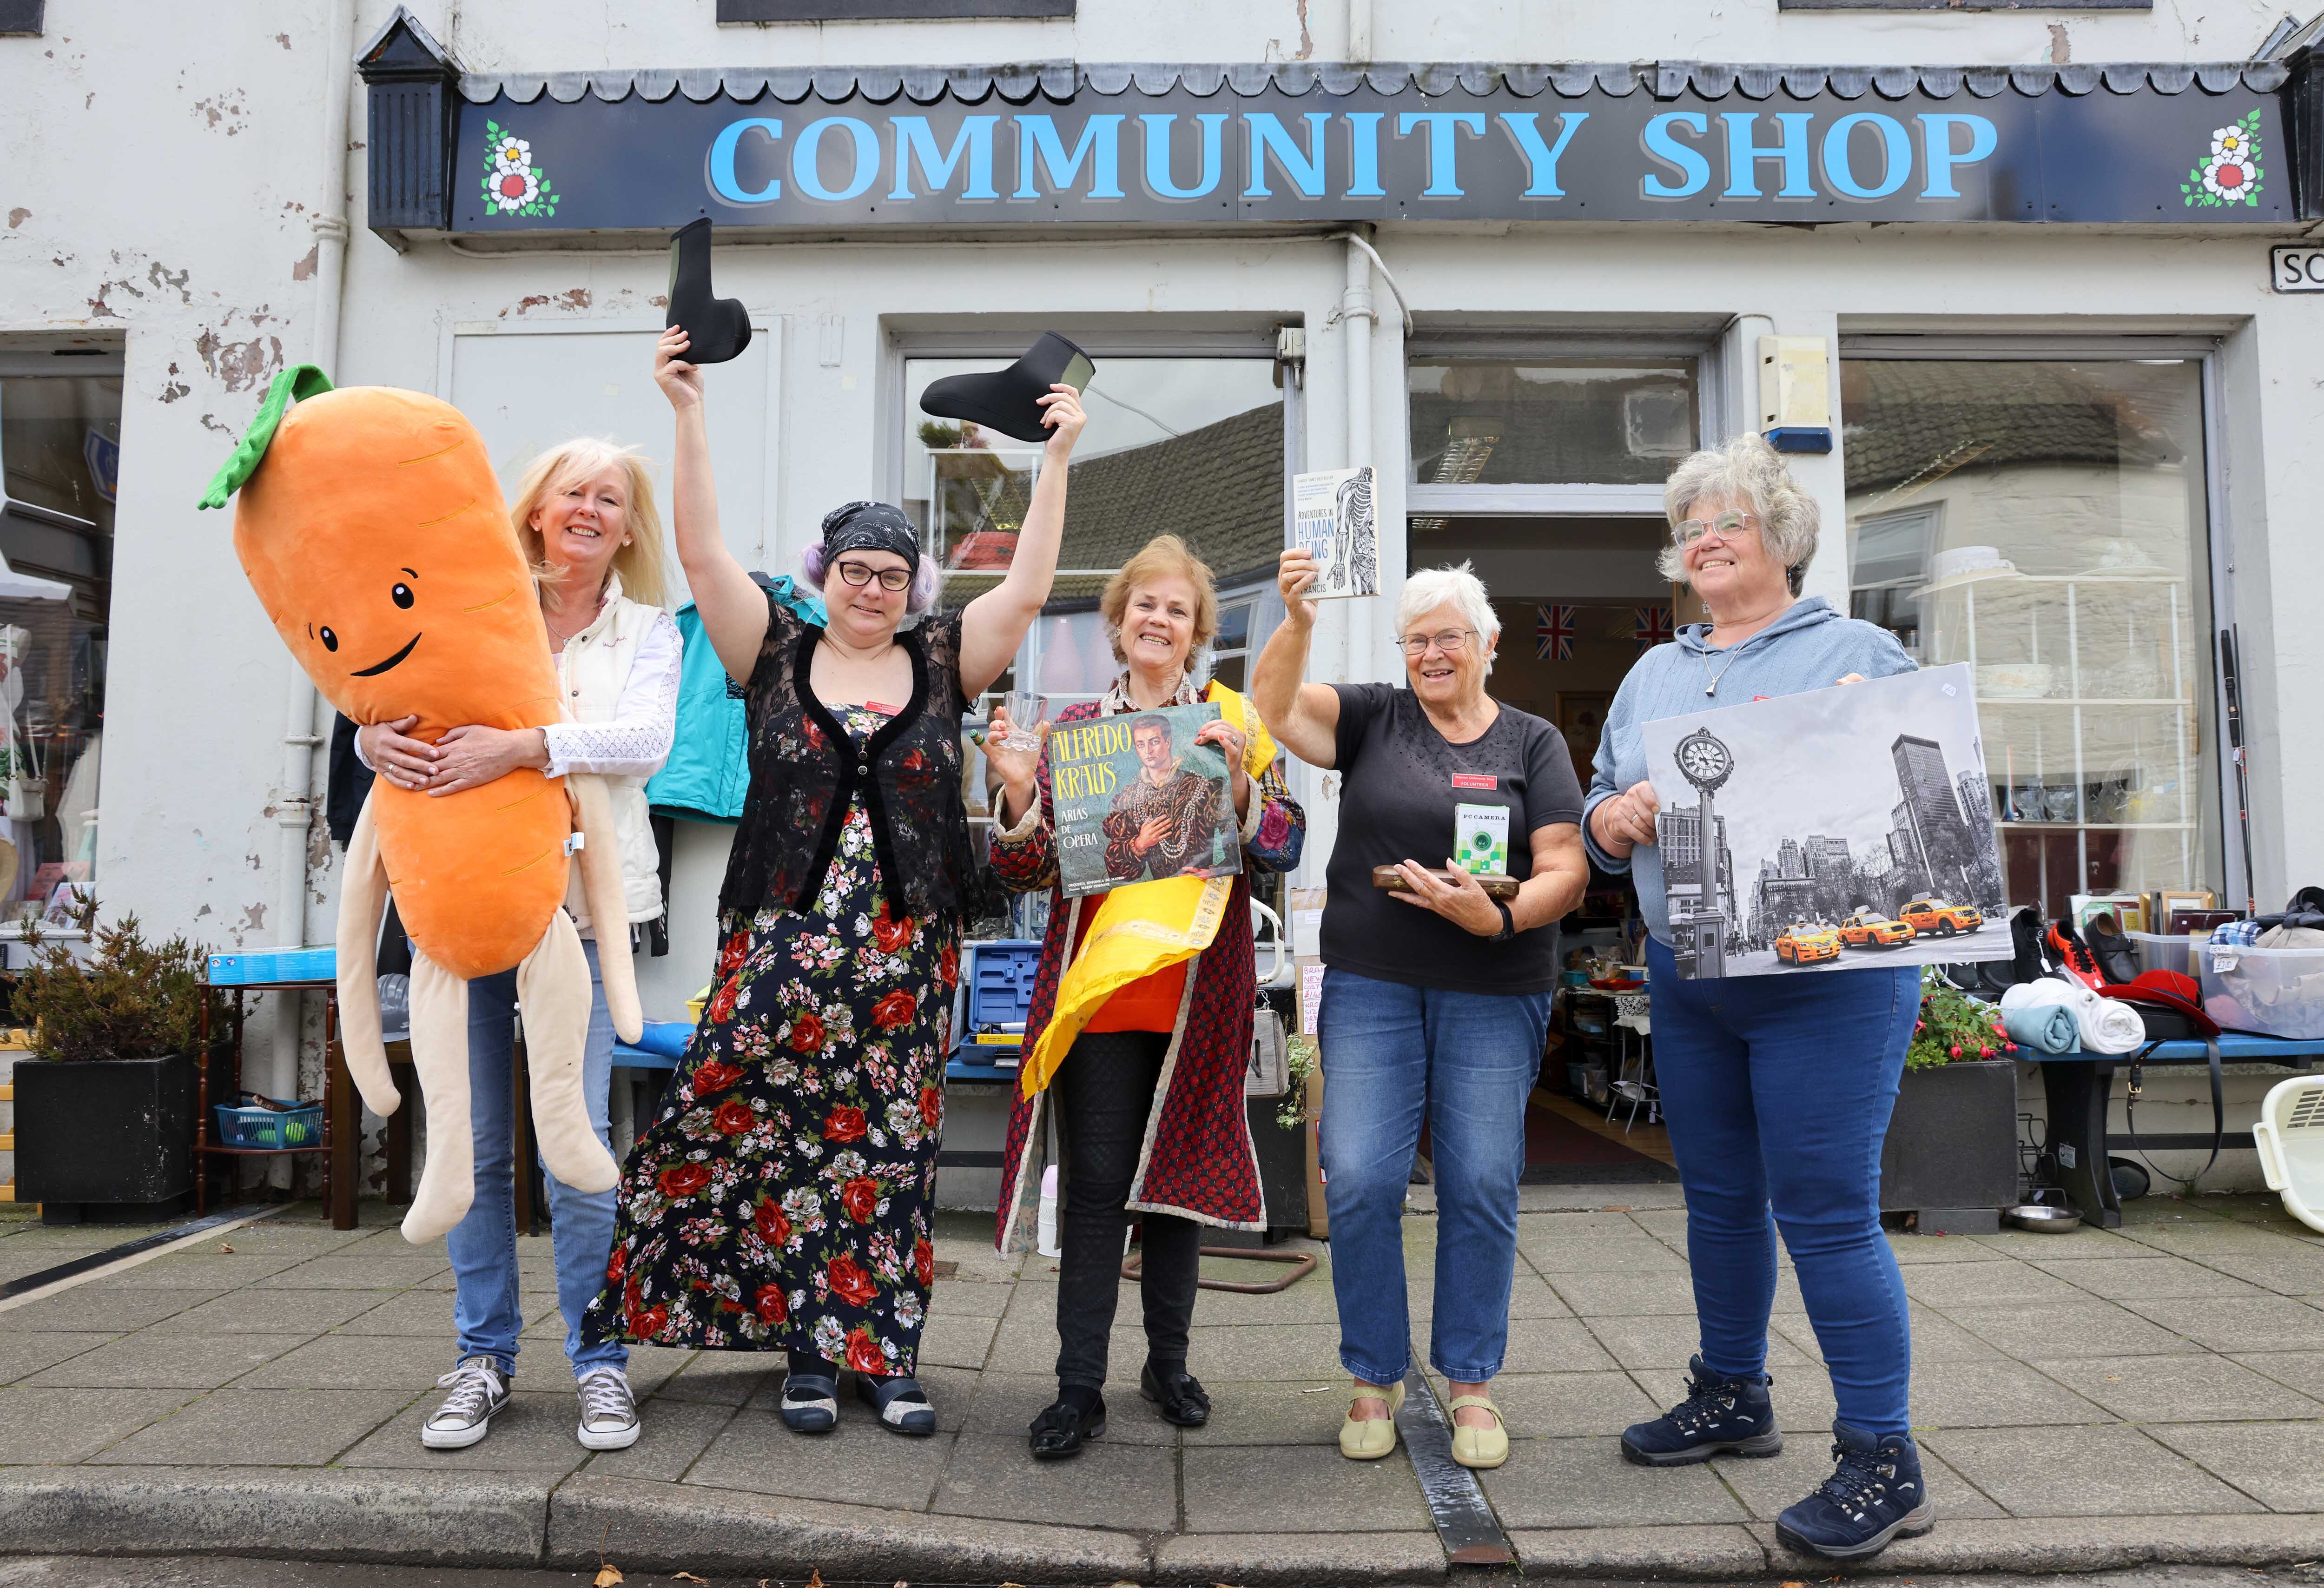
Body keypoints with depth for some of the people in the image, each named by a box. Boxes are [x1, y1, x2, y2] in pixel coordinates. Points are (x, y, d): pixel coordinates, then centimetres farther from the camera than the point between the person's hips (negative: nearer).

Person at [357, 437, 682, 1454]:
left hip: (579, 902, -2)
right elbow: (400, 692, 6)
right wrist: (374, 735, -18)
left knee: (578, 1139, -6)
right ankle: (485, 1356, 19)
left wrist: (524, 746, -25)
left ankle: (600, 1360, 8)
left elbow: (646, 739, -10)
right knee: (476, 1141, 5)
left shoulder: (647, 631, 8)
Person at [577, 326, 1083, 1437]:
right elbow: (703, 553, -1)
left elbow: (1027, 586, 0)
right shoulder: (776, 654, 7)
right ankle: (811, 1351, 15)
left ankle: (881, 1354, 16)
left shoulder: (940, 664, 8)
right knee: (780, 1145, 0)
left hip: (905, 953, 1)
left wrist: (1058, 457, -5)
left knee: (887, 1154, 5)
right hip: (781, 941, 0)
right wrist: (688, 413, -7)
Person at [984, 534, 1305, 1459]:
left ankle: (1168, 1362, 27)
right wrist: (1020, 792, -14)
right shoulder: (1076, 726, 7)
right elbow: (1032, 872, 5)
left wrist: (1234, 776, -16)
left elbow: (1284, 849, 0)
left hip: (1197, 991, 1)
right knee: (1096, 1184, 0)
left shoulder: (1230, 722, 6)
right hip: (1097, 983, 0)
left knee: (1176, 1175, 11)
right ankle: (1080, 1389, 9)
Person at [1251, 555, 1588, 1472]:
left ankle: (1471, 1382, 19)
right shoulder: (1374, 718, 8)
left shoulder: (1533, 743, 8)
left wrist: (1498, 917, -17)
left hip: (1494, 995, 0)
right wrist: (1297, 620, -23)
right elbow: (1276, 704, -8)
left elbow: (1565, 871, 0)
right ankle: (1376, 1379, 14)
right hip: (1371, 985, 0)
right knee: (1359, 1180, -4)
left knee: (1482, 1186, 2)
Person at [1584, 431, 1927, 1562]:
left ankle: (1882, 1463, 7)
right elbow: (1601, 817, 18)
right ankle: (1731, 1398, 33)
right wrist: (1614, 818, -5)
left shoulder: (1857, 652, 1)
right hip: (1687, 979, 6)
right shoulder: (1652, 676, 17)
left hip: (1827, 974, -6)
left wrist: (1819, 777, -23)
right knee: (1719, 1196, 15)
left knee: (1826, 1210, -6)